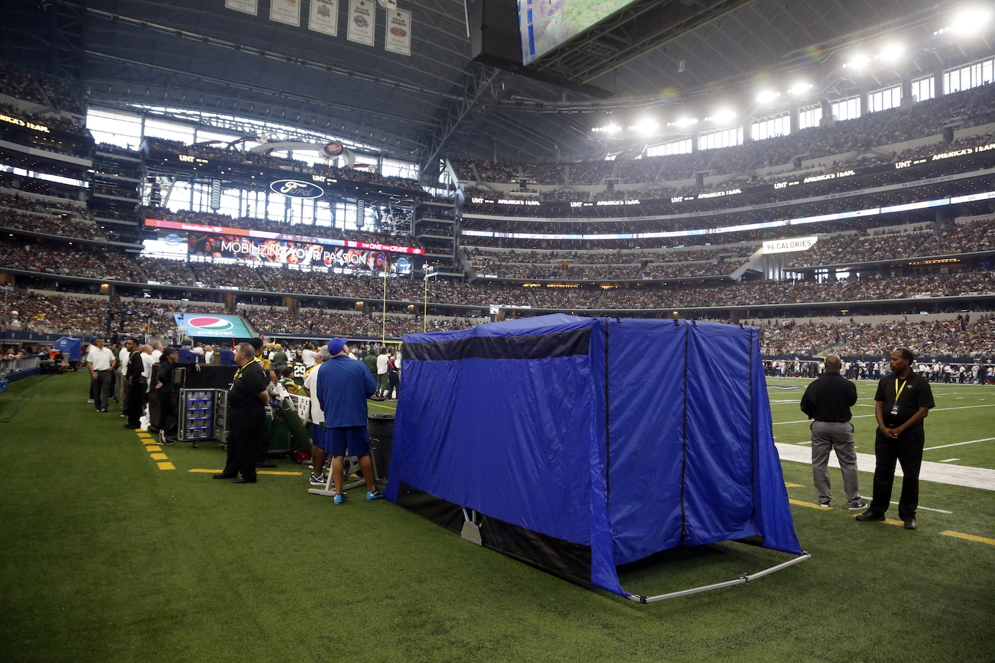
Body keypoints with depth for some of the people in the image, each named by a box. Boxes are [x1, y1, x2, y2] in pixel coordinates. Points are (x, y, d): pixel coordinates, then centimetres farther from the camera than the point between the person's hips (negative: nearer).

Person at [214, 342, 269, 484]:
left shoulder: (252, 371, -27)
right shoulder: (243, 368, 7)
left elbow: (262, 393, -28)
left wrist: (265, 402, -10)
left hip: (248, 415, -11)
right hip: (238, 412, 11)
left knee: (246, 445, 1)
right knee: (233, 442, 22)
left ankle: (248, 475, 14)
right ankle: (230, 471, 36)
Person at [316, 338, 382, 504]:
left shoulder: (323, 369, -2)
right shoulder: (358, 366, -9)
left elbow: (320, 394, 6)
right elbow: (372, 388, -7)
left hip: (333, 418, 2)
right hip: (356, 417, -2)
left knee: (337, 455, 9)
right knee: (363, 454, 9)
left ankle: (338, 493, 11)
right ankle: (371, 490, 18)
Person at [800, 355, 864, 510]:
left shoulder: (815, 385, -10)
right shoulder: (848, 385, -10)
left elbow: (804, 407, -4)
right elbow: (852, 402, 9)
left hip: (820, 426, 0)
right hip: (842, 427, 0)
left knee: (819, 463, 10)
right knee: (848, 464, 10)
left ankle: (824, 498, 15)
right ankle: (853, 500, 15)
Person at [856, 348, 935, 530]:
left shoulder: (919, 382, -6)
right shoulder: (886, 380, 8)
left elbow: (923, 411, -10)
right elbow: (879, 405, 8)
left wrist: (900, 429, -12)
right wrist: (883, 428, -7)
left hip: (910, 435, -4)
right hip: (885, 433, 4)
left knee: (911, 476, 5)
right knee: (882, 473, 9)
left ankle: (908, 515, 18)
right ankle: (877, 510, 20)